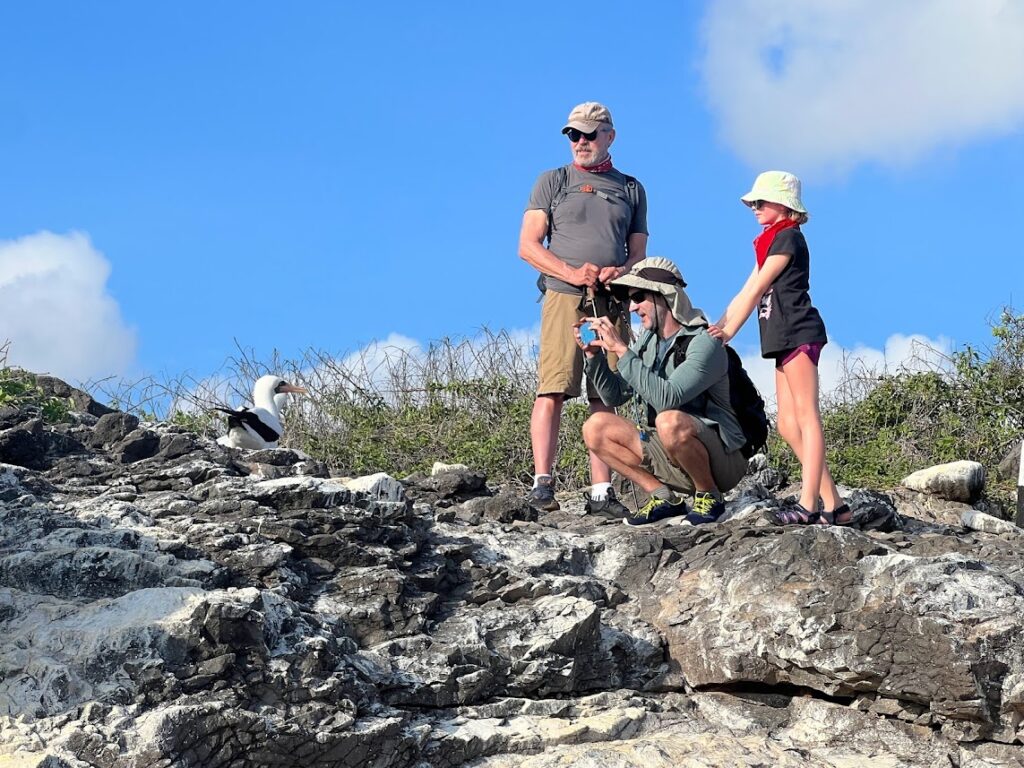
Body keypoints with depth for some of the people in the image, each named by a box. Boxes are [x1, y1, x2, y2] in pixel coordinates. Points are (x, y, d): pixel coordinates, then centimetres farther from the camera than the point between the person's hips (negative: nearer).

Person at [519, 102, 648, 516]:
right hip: (564, 297, -2)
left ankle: (601, 492, -3)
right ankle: (542, 482, -15)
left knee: (605, 399, -2)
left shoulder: (631, 189, 20)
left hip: (613, 303, 2)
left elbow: (639, 253, 19)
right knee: (552, 391, -12)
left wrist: (619, 272, -5)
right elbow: (528, 245, 5)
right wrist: (572, 273, -10)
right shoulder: (552, 182, 13)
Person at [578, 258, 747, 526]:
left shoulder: (704, 343, -18)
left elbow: (666, 398, -31)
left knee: (670, 421, -37)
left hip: (722, 460, -7)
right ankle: (664, 498, 0)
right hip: (672, 458, 8)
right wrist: (593, 354, -5)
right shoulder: (649, 340, 6)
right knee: (595, 428, -3)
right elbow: (614, 396, 10)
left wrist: (621, 350, -28)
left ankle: (709, 496, -12)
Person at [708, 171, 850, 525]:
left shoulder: (787, 237, -6)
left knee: (806, 417, -13)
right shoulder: (771, 242, 24)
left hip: (798, 332, -10)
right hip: (785, 338, 10)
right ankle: (834, 504, 3)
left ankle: (808, 504, -19)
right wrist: (715, 328, 12)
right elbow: (746, 293, 20)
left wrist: (728, 333, -7)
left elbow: (756, 290, -9)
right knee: (787, 424, 4)